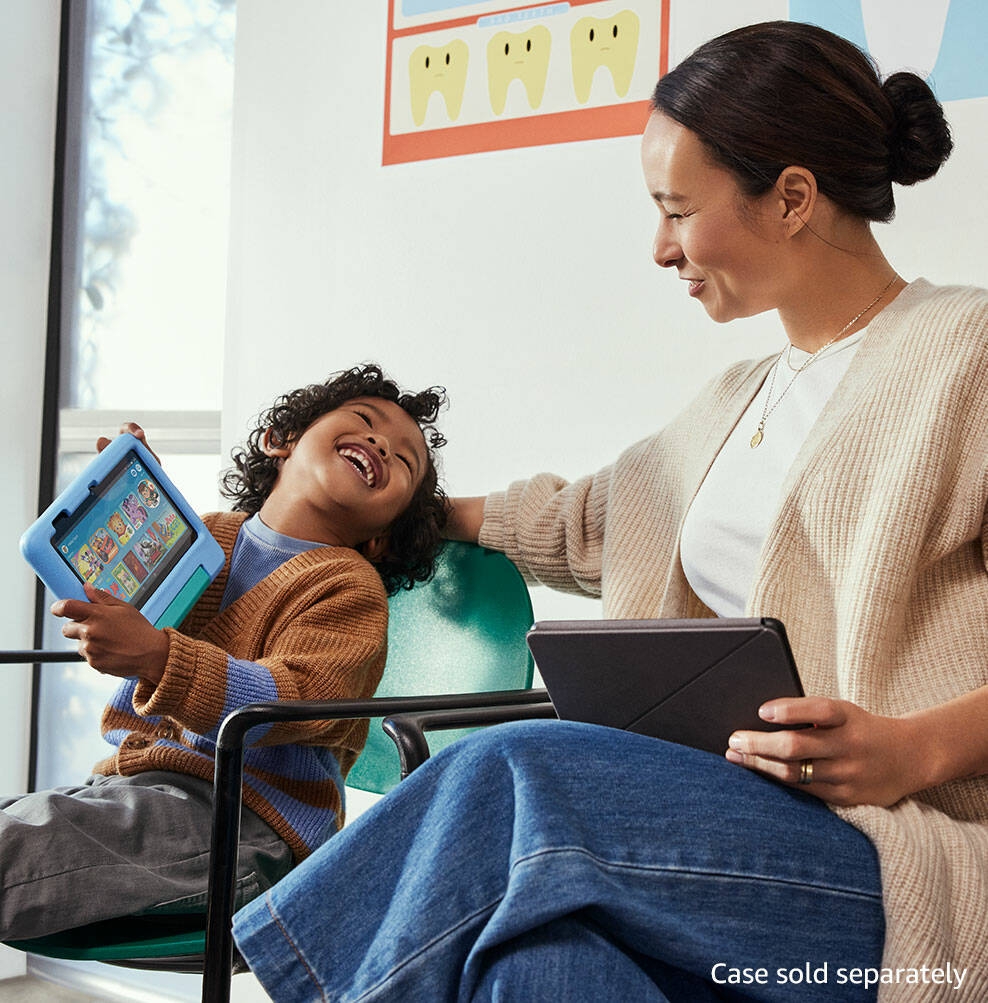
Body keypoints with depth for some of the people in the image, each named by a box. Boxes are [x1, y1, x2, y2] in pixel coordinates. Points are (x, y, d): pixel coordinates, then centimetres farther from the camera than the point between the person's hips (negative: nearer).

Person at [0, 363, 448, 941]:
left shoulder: (348, 587, -5)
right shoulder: (209, 536, 15)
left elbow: (291, 703, -21)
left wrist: (157, 656, -35)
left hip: (246, 825, -7)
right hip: (133, 776, 7)